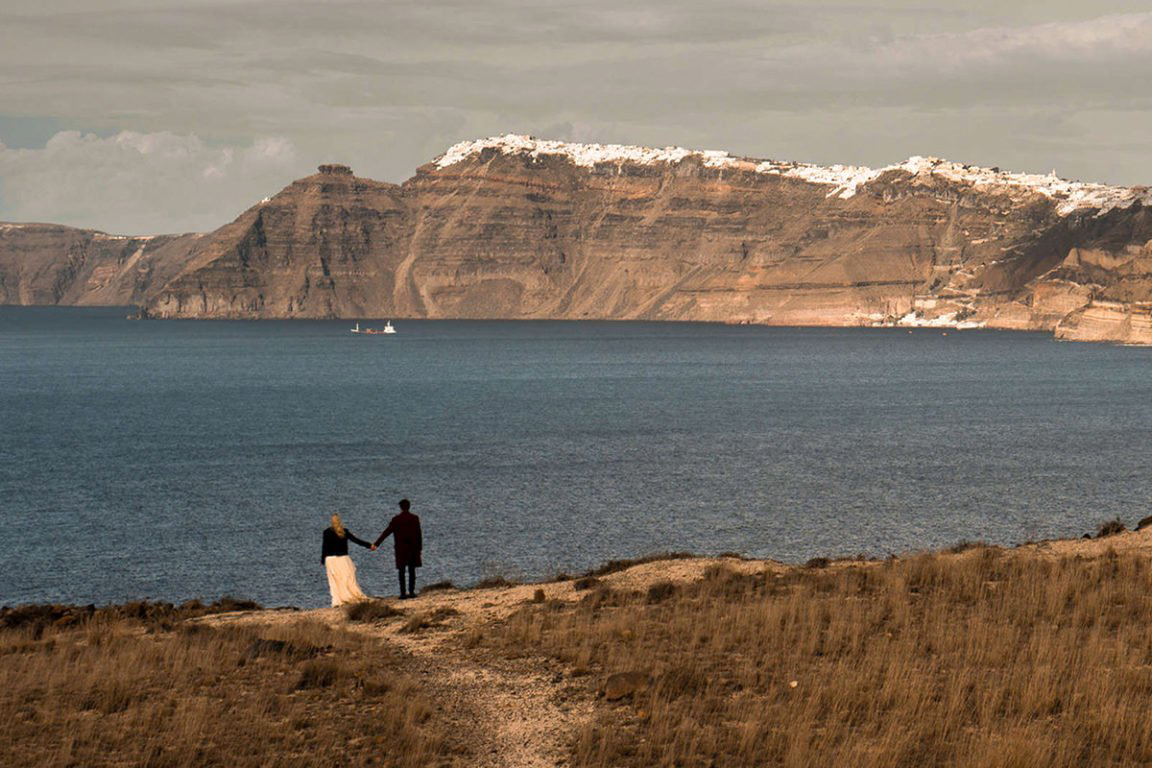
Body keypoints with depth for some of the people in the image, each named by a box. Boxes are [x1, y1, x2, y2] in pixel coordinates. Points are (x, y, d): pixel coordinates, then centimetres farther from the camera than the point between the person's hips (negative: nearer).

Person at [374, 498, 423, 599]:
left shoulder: (396, 520, -6)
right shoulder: (415, 519, -1)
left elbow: (386, 532, -7)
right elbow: (419, 534, 1)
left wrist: (376, 543, -3)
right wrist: (419, 547, 9)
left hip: (401, 549, -2)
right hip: (413, 548, 2)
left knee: (401, 571, 3)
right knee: (412, 570, 8)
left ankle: (403, 593, -1)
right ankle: (411, 592, 5)